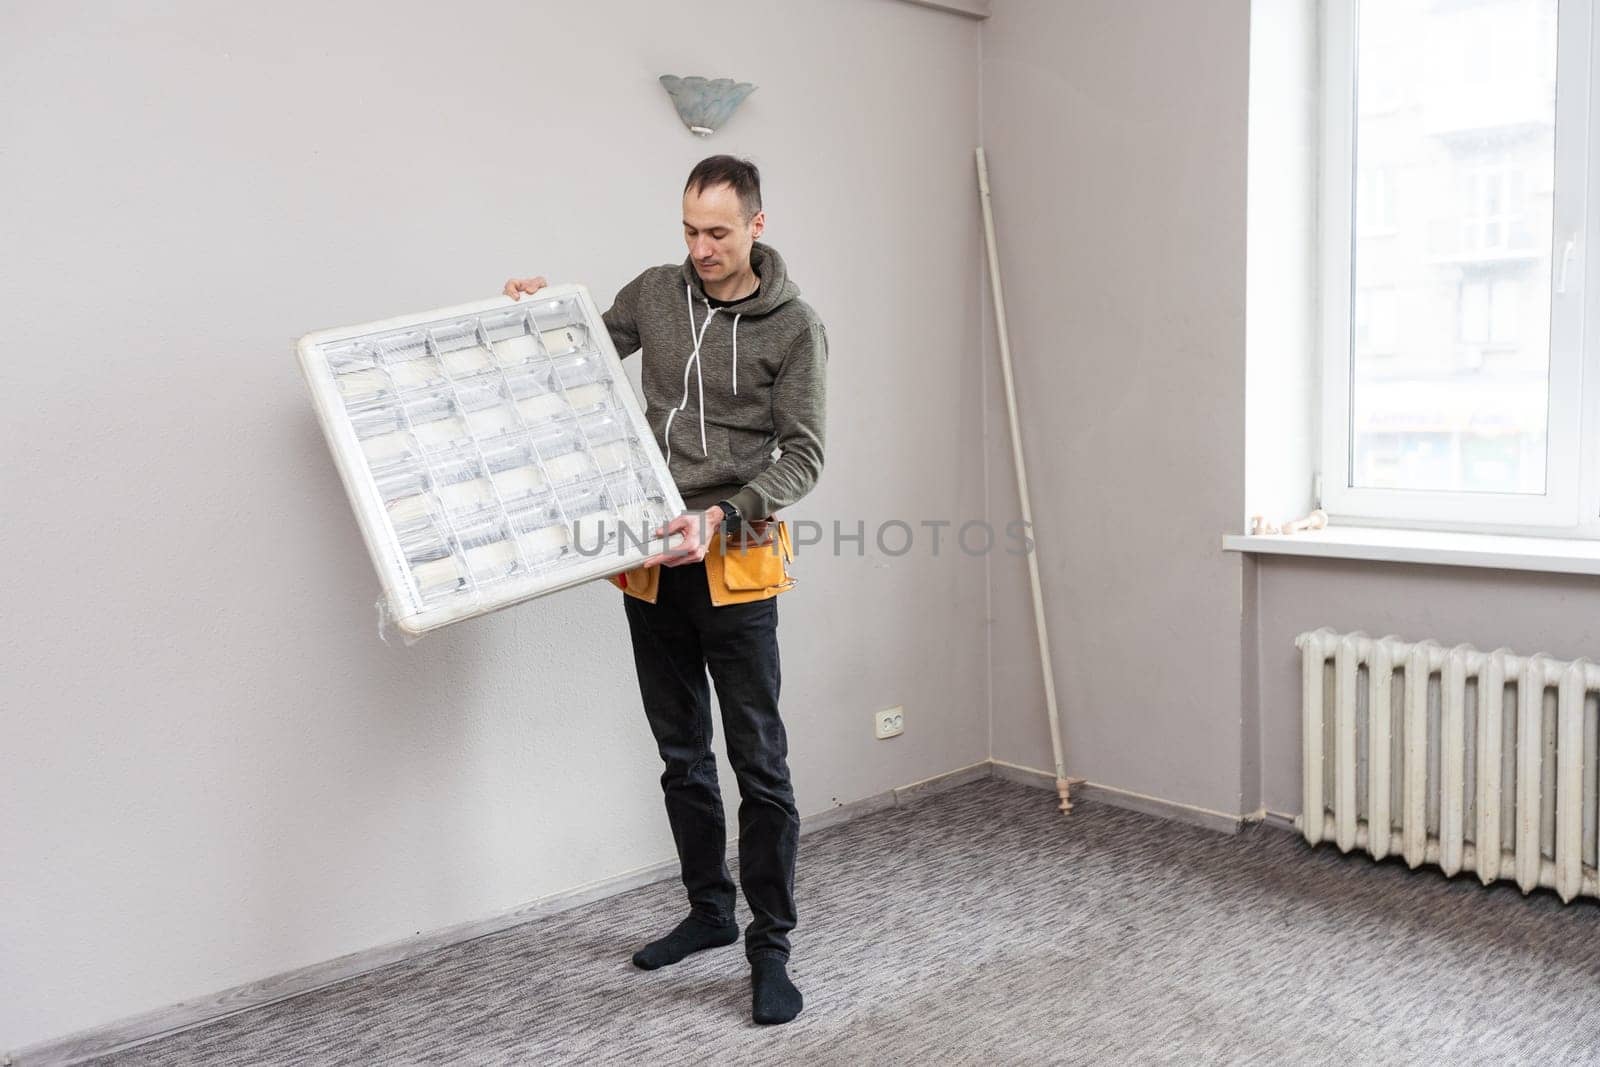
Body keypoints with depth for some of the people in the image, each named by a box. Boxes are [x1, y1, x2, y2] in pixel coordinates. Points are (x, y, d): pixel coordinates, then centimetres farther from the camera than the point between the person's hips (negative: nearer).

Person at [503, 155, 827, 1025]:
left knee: (758, 762, -2)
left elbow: (802, 457, -9)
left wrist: (723, 514, -23)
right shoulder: (653, 293, 7)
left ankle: (770, 946, 11)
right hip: (653, 557, 5)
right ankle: (709, 910, 31)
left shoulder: (793, 326, -6)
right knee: (681, 753, 14)